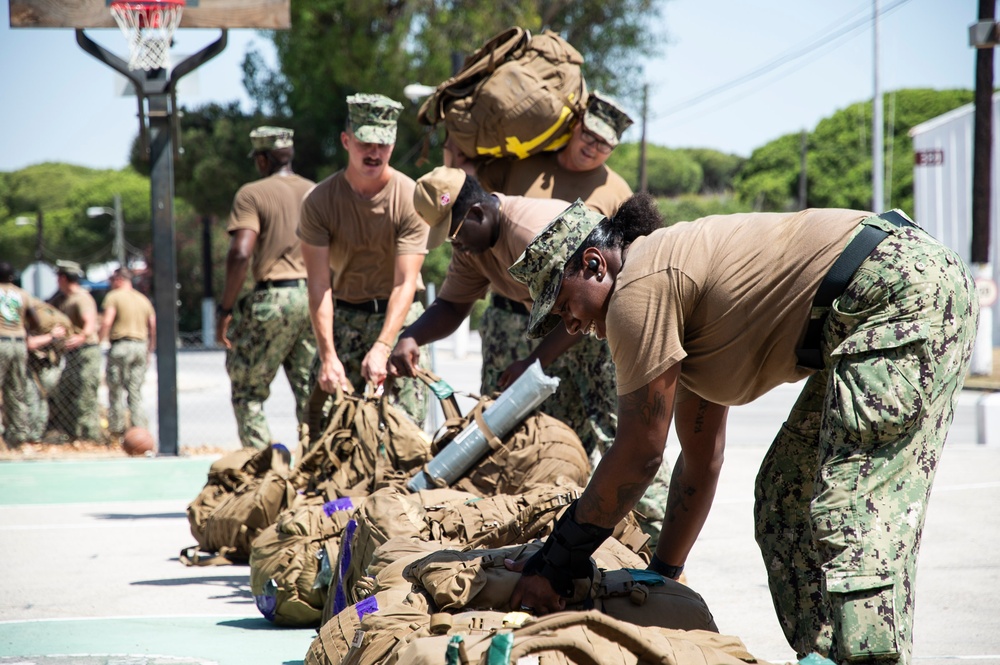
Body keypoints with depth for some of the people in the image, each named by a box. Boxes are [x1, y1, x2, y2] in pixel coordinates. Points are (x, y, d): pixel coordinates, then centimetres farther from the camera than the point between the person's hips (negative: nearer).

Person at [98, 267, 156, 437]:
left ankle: (116, 428, 3)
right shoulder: (143, 299, 15)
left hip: (121, 346, -5)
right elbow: (153, 327, 12)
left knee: (116, 390, 2)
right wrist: (149, 350, 18)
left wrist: (98, 340, -7)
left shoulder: (113, 297, -2)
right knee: (136, 391, 8)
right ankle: (140, 427, 1)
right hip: (141, 345, 5)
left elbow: (106, 322, -15)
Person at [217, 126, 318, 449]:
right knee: (311, 393, 10)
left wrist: (225, 308, -9)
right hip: (317, 298, 5)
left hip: (273, 299, -5)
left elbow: (241, 253, -14)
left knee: (248, 392, 5)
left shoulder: (252, 194, -3)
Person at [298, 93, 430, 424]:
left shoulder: (411, 199, -12)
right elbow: (319, 284, -11)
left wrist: (381, 349, -26)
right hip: (344, 317, 1)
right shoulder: (319, 201, -8)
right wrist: (328, 356, -20)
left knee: (405, 420, -9)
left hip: (400, 315, -1)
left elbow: (405, 284, -14)